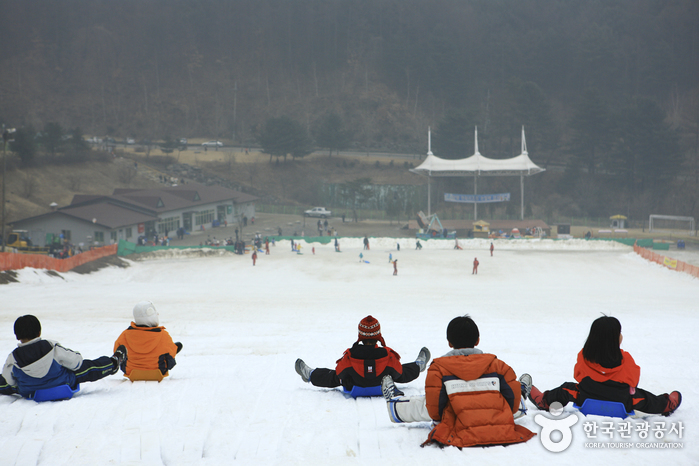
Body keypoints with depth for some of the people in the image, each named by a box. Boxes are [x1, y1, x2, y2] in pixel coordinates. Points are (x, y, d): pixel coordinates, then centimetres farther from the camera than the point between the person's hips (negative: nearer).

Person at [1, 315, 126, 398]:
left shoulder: (13, 359, -24)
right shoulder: (53, 348, -26)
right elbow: (76, 362, -12)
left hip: (30, 393, 0)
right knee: (86, 368, 19)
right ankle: (113, 363, 38)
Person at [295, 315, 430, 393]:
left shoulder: (348, 357, -32)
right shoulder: (389, 356, -30)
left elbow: (338, 373, -14)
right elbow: (398, 373, -12)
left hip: (354, 389, -1)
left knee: (331, 376, 26)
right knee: (404, 371, 28)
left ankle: (309, 374, 51)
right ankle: (419, 365, 59)